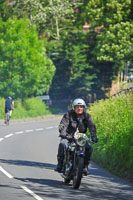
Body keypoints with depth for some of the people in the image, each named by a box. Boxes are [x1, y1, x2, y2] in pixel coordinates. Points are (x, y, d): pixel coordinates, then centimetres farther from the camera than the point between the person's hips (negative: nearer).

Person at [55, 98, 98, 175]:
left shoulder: (87, 116, 4)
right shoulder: (69, 114, -3)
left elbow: (92, 126, -9)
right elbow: (63, 124, -15)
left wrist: (93, 136, -27)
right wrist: (62, 132, -37)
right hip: (68, 137, -2)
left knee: (89, 148, -22)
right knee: (62, 144, -31)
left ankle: (85, 166, -9)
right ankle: (60, 164, -23)